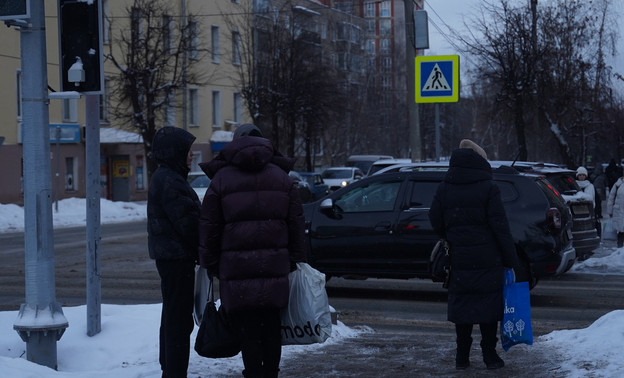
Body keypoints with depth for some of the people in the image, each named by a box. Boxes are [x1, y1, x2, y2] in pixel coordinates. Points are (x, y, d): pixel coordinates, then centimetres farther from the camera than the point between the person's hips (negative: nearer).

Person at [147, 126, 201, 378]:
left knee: (172, 315, 19)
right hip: (177, 255, -11)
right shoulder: (170, 181, -18)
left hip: (168, 255, 11)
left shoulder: (163, 178, 16)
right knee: (179, 318, -7)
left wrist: (198, 253, 17)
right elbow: (187, 222, -21)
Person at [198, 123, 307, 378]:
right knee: (271, 323, 11)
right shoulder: (281, 176, 11)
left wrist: (210, 264, 8)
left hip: (237, 266, -3)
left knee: (247, 328, 0)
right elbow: (296, 223, 10)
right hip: (275, 264, 3)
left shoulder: (221, 178, 2)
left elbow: (208, 228, 1)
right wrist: (296, 260, 15)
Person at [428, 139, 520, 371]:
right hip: (488, 261, -3)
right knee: (488, 305, 5)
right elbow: (501, 227, -10)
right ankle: (489, 355, 7)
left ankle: (462, 357, 13)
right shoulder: (488, 188, -8)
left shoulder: (444, 189, 4)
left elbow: (435, 221, 7)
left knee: (462, 305, 10)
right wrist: (511, 261, -7)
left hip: (459, 260, 3)